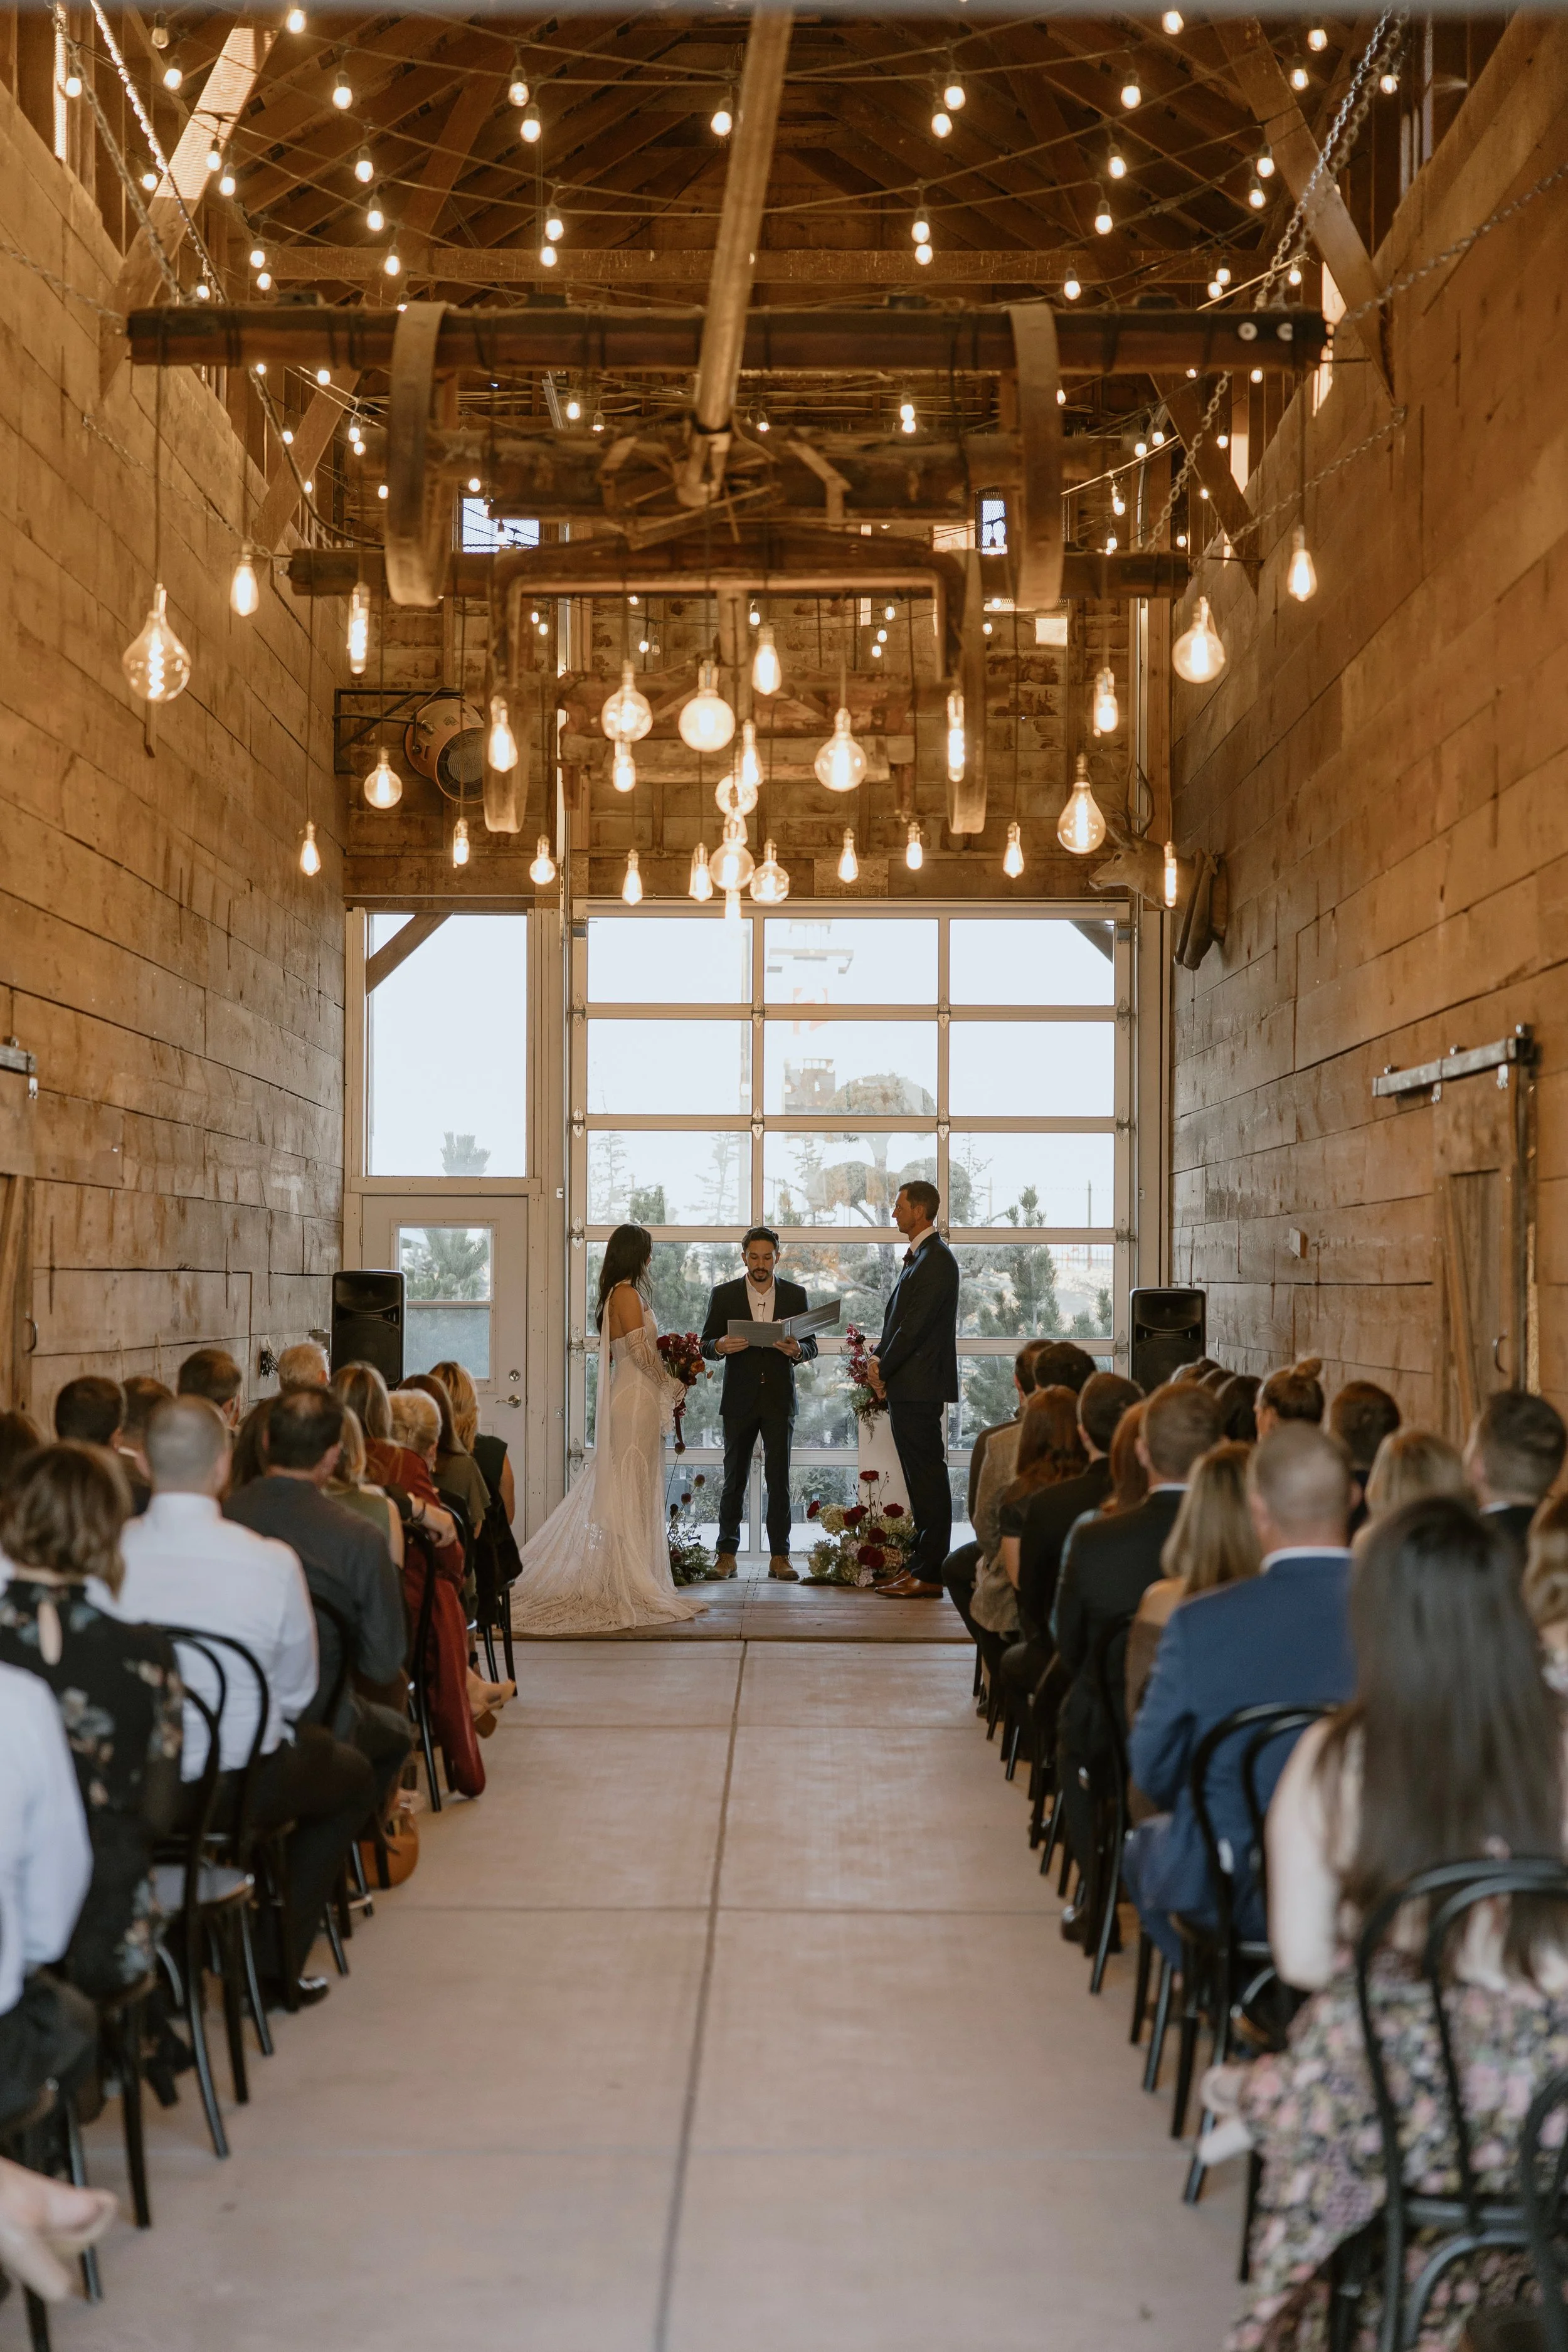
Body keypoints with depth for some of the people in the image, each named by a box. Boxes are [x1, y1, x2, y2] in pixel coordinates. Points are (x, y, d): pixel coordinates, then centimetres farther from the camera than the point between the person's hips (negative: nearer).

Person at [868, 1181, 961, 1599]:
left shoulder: (936, 1259, -14)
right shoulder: (919, 1256, 19)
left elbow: (915, 1325, -18)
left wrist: (884, 1370, -11)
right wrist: (878, 1359, 5)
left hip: (921, 1387, -11)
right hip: (908, 1387, 11)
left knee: (928, 1478, -8)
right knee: (921, 1478, 13)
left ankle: (929, 1576, -7)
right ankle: (922, 1565, 20)